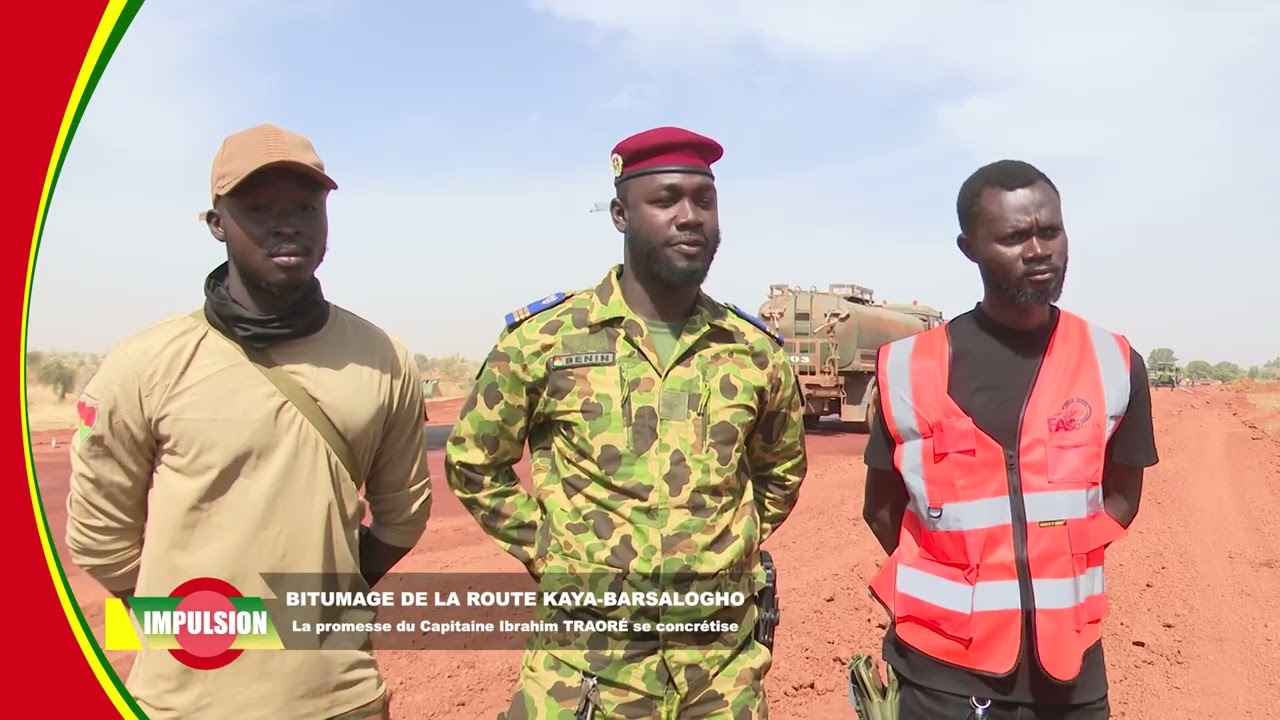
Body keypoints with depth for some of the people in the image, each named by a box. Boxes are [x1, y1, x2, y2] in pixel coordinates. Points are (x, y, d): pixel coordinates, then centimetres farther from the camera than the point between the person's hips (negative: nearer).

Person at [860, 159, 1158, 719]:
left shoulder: (1114, 365, -2)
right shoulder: (908, 369, -7)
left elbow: (1121, 496, 10)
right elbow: (883, 508, 3)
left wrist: (1059, 565, -2)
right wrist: (952, 585, -4)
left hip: (1068, 671, 2)